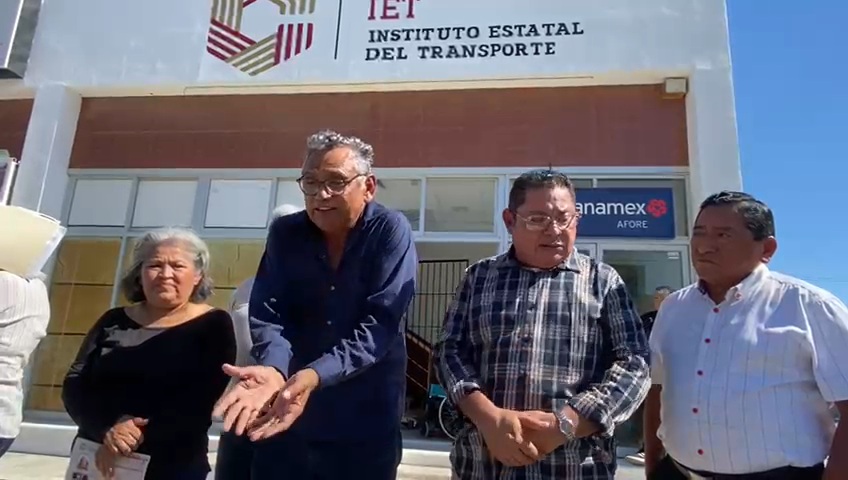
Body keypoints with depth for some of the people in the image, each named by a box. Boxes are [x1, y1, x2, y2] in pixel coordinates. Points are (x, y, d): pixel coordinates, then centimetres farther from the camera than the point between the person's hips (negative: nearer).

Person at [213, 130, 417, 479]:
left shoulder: (391, 231, -10)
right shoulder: (285, 233, 1)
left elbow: (380, 324, -19)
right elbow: (267, 312, -7)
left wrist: (314, 376, -32)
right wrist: (273, 369, -28)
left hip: (366, 424, -2)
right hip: (284, 415, 3)